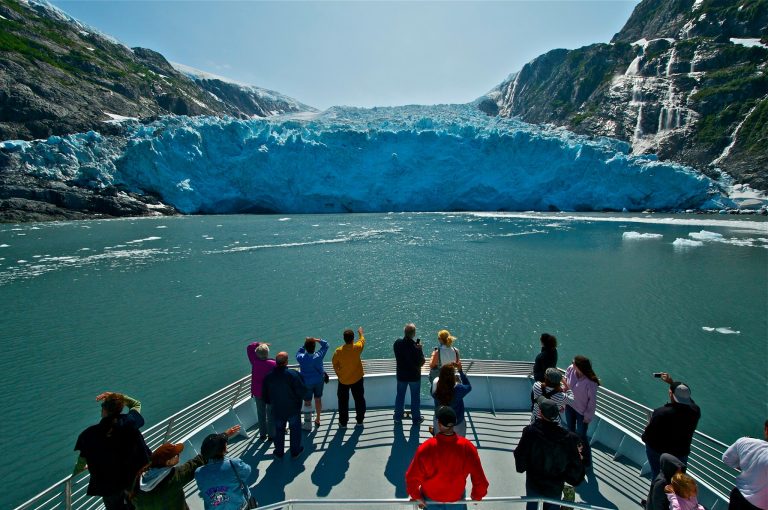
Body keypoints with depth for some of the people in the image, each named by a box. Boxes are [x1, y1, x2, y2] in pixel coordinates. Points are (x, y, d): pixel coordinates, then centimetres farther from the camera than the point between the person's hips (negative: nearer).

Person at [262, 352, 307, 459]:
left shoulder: (269, 376, -10)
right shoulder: (293, 374, -23)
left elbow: (265, 395, 1)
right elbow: (302, 391, -20)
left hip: (277, 410, 3)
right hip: (293, 409, -3)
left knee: (279, 431, 22)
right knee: (295, 429, 18)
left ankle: (279, 452, 35)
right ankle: (295, 451, 30)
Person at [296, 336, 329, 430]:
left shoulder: (301, 358, -27)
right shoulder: (319, 355, -24)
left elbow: (299, 352, -3)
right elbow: (325, 345, -9)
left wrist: (305, 344, -10)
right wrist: (317, 340, -17)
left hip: (307, 382, -2)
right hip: (319, 381, 2)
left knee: (307, 402, 13)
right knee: (318, 399, 20)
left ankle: (308, 424, 22)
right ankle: (317, 420, 37)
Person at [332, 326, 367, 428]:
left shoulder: (338, 351, -20)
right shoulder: (357, 348, -21)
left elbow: (335, 365, -6)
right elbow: (362, 340, 2)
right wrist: (360, 332, 22)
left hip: (343, 381, 0)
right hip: (357, 379, 0)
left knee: (343, 402, 16)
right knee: (359, 400, 19)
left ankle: (343, 422, 27)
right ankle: (360, 420, 29)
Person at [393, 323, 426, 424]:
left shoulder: (397, 343, -16)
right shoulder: (416, 347, -28)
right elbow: (421, 363, -18)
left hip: (401, 375, 3)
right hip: (414, 376, -3)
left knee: (400, 395, 22)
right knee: (415, 397, 17)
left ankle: (398, 416, 38)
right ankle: (416, 418, 32)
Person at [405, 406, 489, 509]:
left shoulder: (426, 447, -33)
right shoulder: (467, 447, -28)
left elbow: (412, 477, -23)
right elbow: (480, 479, -17)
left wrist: (416, 496, -4)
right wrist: (477, 496, 3)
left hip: (430, 496, -1)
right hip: (457, 496, 1)